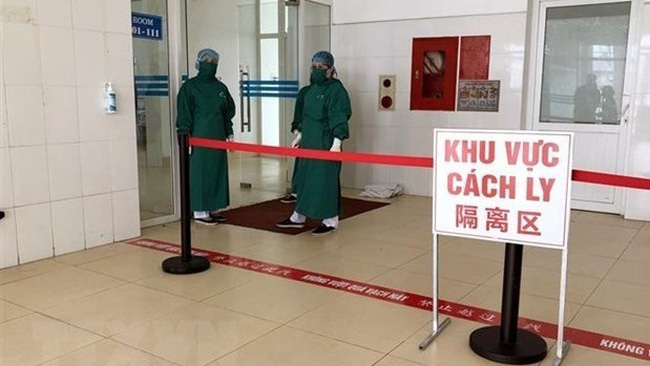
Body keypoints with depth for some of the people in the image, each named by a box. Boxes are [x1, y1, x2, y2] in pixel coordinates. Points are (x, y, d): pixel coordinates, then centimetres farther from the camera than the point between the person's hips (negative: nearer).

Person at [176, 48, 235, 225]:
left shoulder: (220, 87, 13)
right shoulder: (190, 86, -2)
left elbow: (229, 112, 18)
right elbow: (183, 114, -6)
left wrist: (229, 133, 13)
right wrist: (185, 137, -13)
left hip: (218, 138, 6)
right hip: (199, 138, -6)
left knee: (218, 171, 7)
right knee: (200, 173, -4)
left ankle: (213, 208, 16)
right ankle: (199, 212, 3)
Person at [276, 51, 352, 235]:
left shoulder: (336, 90, -10)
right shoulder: (309, 90, 13)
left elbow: (339, 118, -18)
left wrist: (336, 143, -25)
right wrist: (298, 136, 20)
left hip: (325, 143, -8)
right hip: (307, 142, 8)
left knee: (325, 180, -2)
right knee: (303, 177, 14)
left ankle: (330, 221, 11)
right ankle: (298, 217, 26)